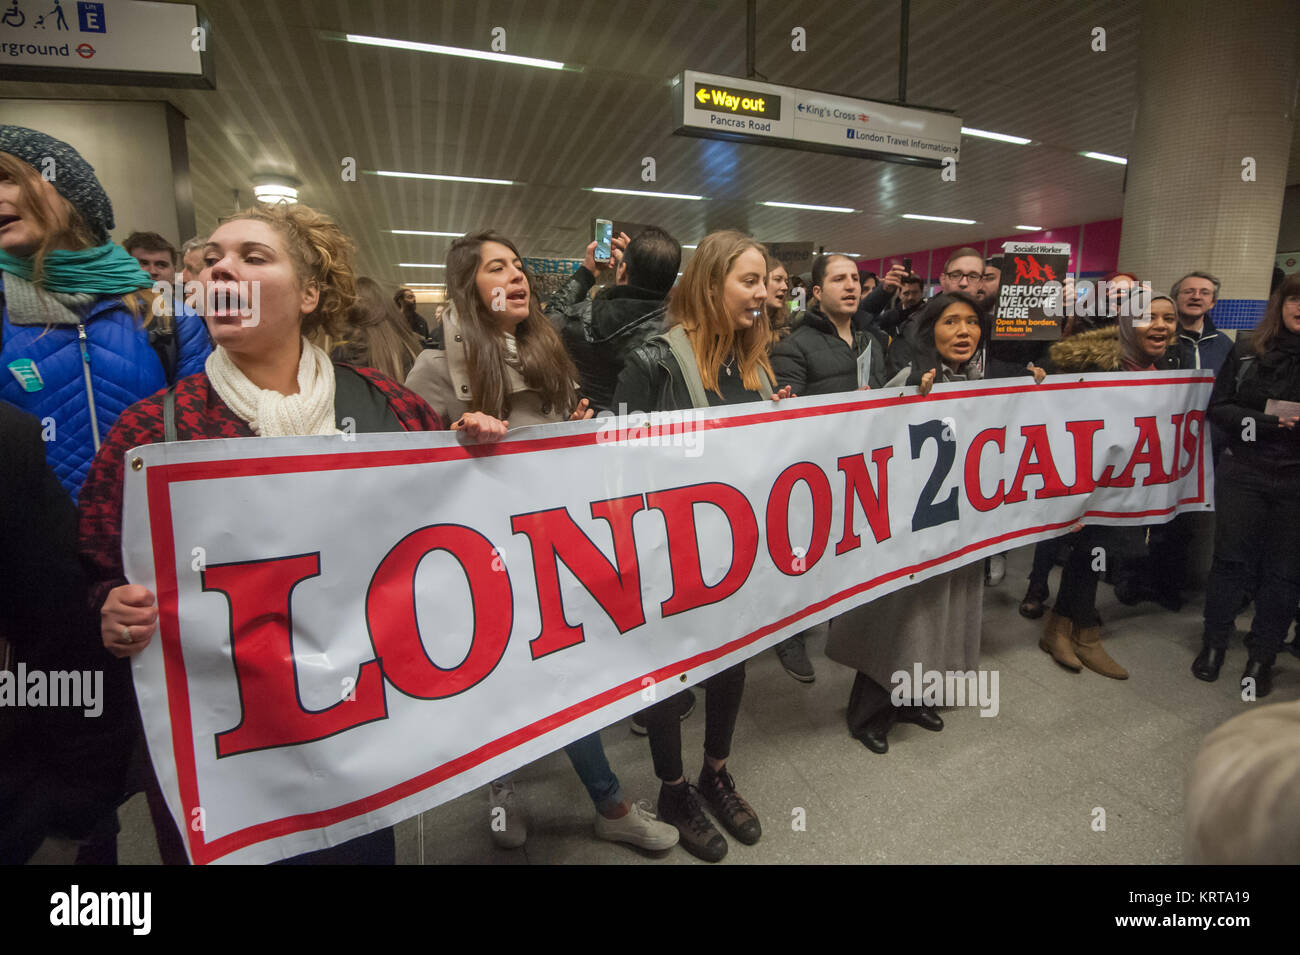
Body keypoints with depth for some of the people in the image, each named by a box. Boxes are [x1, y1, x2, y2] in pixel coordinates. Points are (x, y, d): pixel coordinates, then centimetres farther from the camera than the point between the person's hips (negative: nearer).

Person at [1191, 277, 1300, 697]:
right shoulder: (1247, 350, 2)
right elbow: (1219, 408, -2)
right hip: (1243, 471, -1)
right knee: (1231, 558, 6)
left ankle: (1262, 656, 20)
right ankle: (1214, 642, 21)